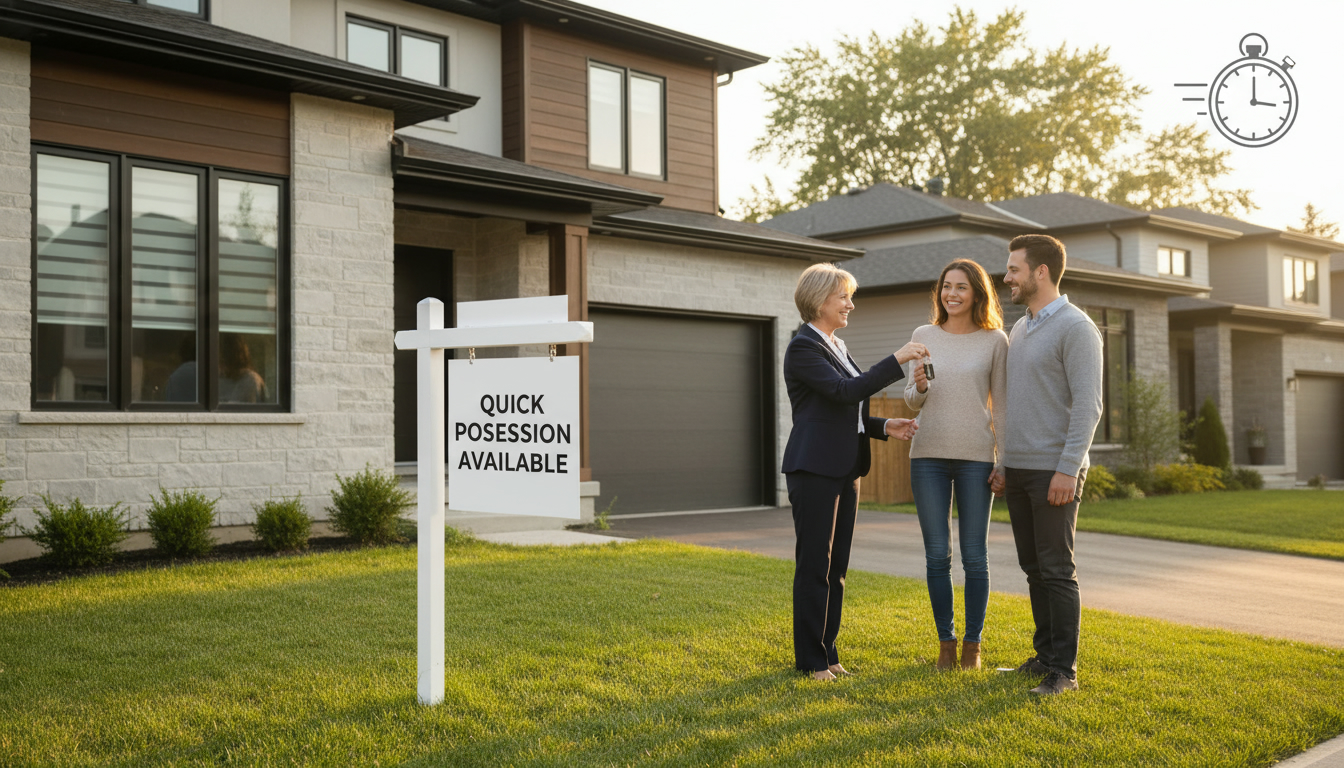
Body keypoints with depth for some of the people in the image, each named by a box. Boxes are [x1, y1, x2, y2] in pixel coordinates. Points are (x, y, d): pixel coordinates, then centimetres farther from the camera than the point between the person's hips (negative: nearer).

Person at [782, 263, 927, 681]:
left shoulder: (836, 347, 17)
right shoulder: (802, 347, -11)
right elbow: (845, 392, -23)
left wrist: (884, 426, 6)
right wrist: (897, 360, -22)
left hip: (845, 469, 9)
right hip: (815, 469, -9)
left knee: (836, 567, 11)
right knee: (814, 565, -2)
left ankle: (826, 652, 19)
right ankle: (810, 659, 7)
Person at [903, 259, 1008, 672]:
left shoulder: (994, 341, 3)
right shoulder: (923, 336, 8)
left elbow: (1001, 405, 5)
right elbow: (912, 402, 11)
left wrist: (1004, 462, 0)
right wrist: (919, 386, -12)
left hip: (975, 456, -1)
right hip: (929, 455, 2)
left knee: (974, 556, 2)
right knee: (937, 555, 3)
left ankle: (972, 645, 15)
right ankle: (946, 642, 16)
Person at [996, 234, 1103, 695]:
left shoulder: (1076, 327, -10)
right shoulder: (1020, 330, 16)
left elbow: (1088, 405, -17)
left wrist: (1068, 468, -22)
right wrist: (1002, 466, 18)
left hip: (1055, 471, -8)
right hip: (1019, 468, 8)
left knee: (1057, 570, -4)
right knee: (1033, 568, 12)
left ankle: (1064, 670, 2)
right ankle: (1045, 653, 21)